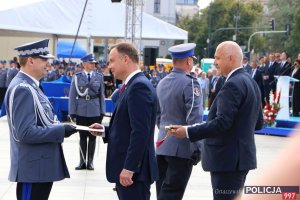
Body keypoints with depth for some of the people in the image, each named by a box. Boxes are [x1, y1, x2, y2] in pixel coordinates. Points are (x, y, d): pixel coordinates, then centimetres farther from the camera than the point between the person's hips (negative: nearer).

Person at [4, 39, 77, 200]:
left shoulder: (30, 86, 13)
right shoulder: (23, 89, -19)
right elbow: (26, 133, -25)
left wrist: (58, 127, 7)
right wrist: (60, 130, -19)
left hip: (40, 167, 10)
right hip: (34, 169, -10)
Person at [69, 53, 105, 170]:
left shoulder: (99, 77, 4)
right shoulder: (77, 77, 0)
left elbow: (101, 95, 7)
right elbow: (72, 95, 0)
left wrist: (102, 111, 3)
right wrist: (72, 112, -5)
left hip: (95, 111, 1)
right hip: (81, 111, -1)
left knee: (92, 137, 5)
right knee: (83, 137, 6)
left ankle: (90, 162, 13)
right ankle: (82, 162, 14)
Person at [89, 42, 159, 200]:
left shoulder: (139, 86, -15)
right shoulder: (132, 85, 17)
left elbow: (140, 131, -22)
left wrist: (129, 168, -23)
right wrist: (105, 131, 6)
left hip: (133, 170, -10)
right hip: (126, 169, 10)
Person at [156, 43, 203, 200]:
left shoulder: (162, 83, 11)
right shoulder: (190, 83, -12)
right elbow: (194, 119, -18)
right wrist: (198, 148, -14)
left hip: (162, 147, 8)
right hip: (182, 148, -7)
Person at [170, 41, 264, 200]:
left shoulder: (232, 85, -18)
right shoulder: (251, 82, 14)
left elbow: (222, 122, -25)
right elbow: (258, 123, 18)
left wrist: (188, 132, -22)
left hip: (228, 160, -11)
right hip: (242, 156, 11)